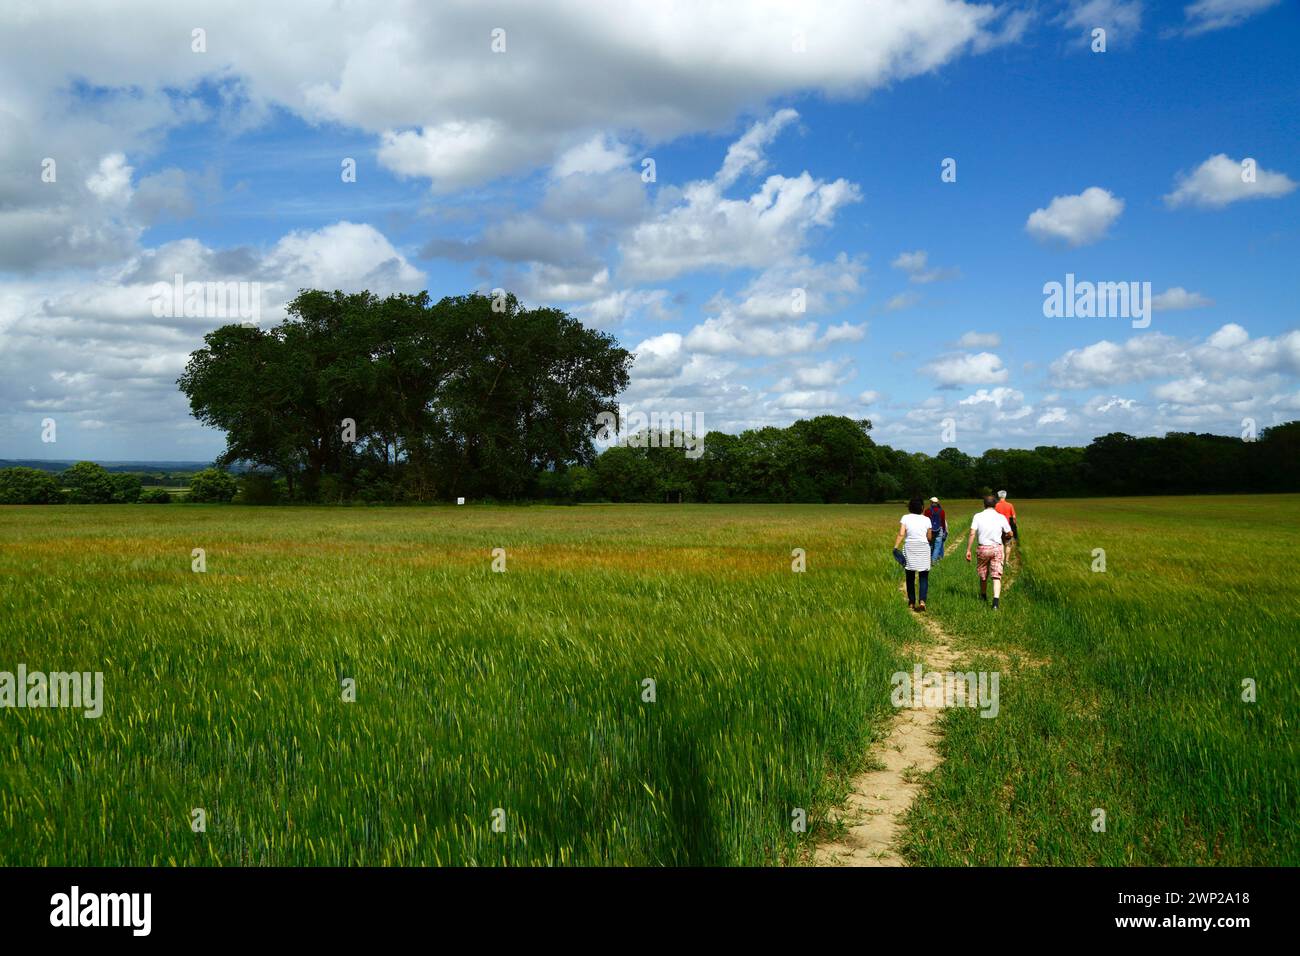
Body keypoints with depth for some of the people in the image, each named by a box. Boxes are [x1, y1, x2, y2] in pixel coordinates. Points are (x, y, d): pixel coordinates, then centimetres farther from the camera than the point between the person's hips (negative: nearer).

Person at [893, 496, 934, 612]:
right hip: (923, 548, 0)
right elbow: (929, 537, 4)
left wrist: (895, 546, -16)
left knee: (910, 577, 14)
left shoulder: (905, 518, -2)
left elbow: (901, 534, -14)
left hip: (909, 549, 1)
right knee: (924, 578, 4)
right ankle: (922, 601, -15)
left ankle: (912, 602, 21)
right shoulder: (926, 520, 0)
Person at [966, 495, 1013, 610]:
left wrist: (968, 550, -6)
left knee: (983, 575, 18)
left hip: (983, 548, 1)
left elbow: (972, 534, -9)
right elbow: (1009, 534, 7)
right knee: (996, 576, -3)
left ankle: (983, 596, 39)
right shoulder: (1001, 517, -1)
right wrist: (1004, 539, 29)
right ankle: (995, 601, -17)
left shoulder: (978, 516, -2)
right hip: (997, 548, -1)